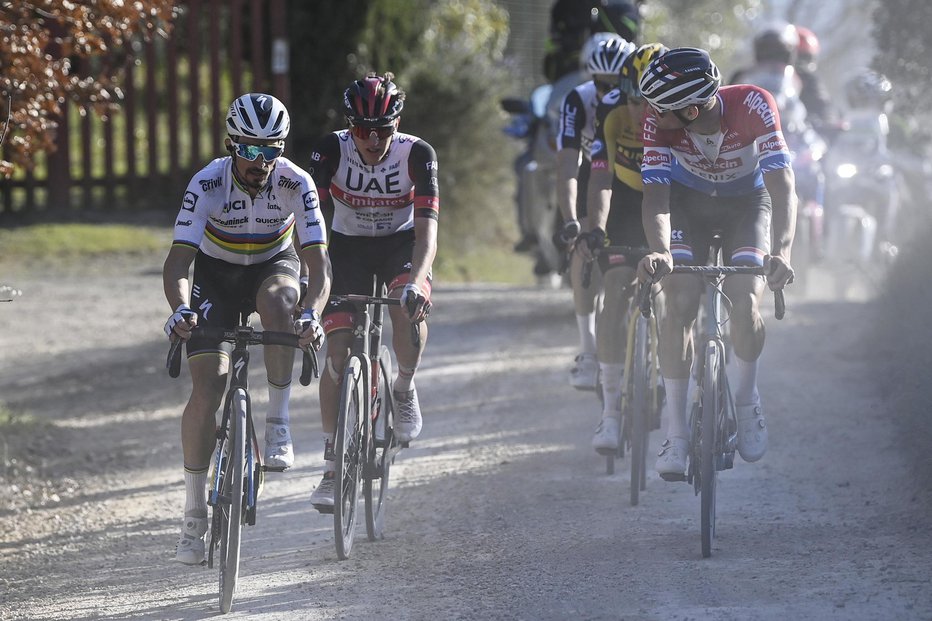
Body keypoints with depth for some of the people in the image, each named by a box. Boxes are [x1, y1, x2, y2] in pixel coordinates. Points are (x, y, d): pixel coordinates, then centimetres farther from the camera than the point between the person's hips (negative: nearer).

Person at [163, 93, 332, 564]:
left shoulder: (296, 184, -27)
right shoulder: (207, 184, -28)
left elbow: (318, 263, -32)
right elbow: (177, 261, -33)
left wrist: (312, 314, -51)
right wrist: (181, 308, -54)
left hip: (273, 266, 0)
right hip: (215, 273, 0)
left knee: (277, 298, -38)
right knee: (208, 388, -15)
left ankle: (278, 422, -23)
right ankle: (194, 515, -6)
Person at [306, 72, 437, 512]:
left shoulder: (417, 154, -25)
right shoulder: (332, 150, -23)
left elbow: (426, 229, -32)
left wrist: (416, 281, -49)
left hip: (401, 244, -1)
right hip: (348, 247, 1)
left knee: (409, 308, -34)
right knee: (337, 350, -12)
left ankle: (405, 390, -5)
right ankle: (332, 466, -1)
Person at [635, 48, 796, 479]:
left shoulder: (753, 106, -36)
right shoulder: (657, 121, -31)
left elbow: (782, 188, -40)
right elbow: (655, 196, -33)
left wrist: (781, 253, -55)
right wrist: (660, 251, -53)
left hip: (747, 201, -1)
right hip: (688, 201, 1)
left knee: (744, 304, -22)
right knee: (679, 306, -17)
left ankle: (747, 401, 7)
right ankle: (676, 435, -7)